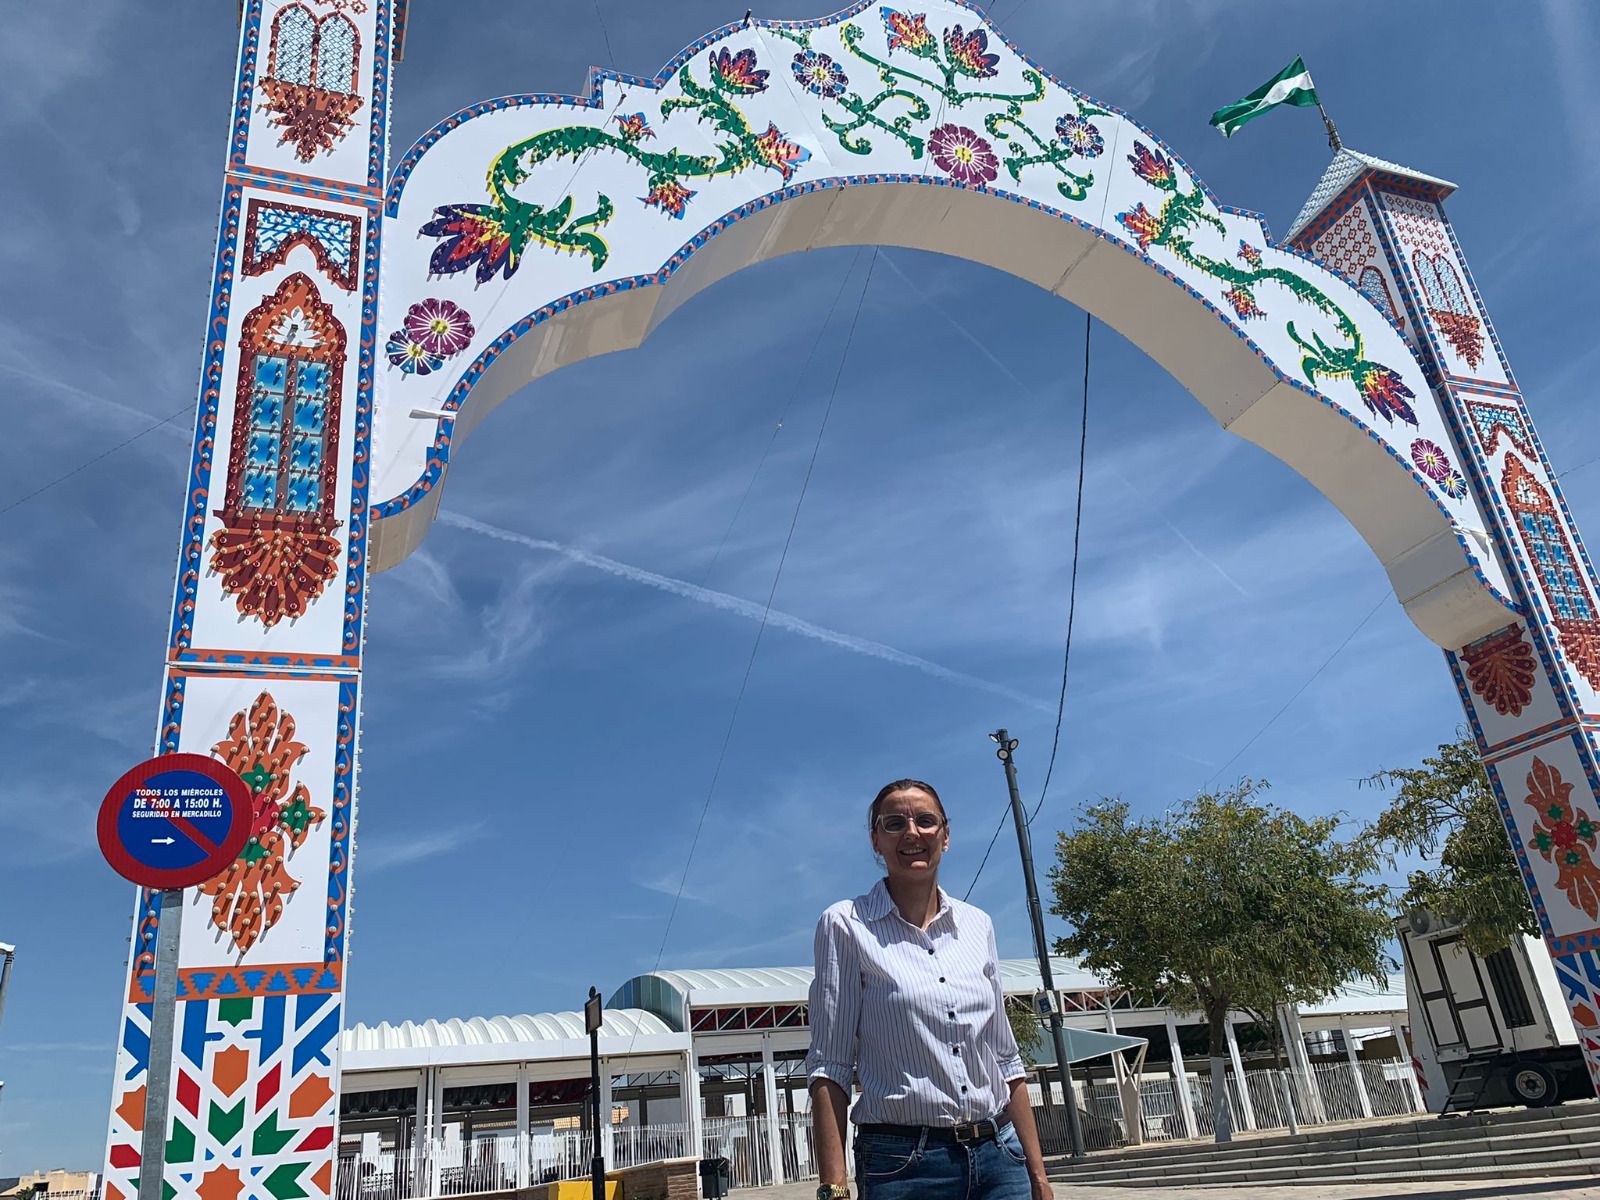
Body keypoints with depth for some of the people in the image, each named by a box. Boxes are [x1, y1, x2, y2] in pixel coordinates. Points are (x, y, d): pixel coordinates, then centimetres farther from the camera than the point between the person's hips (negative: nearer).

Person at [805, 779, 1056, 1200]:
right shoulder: (846, 925, -5)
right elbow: (829, 1067, -8)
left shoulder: (977, 924, 8)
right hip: (903, 1163, -4)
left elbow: (1005, 1058, 11)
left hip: (998, 1156, 4)